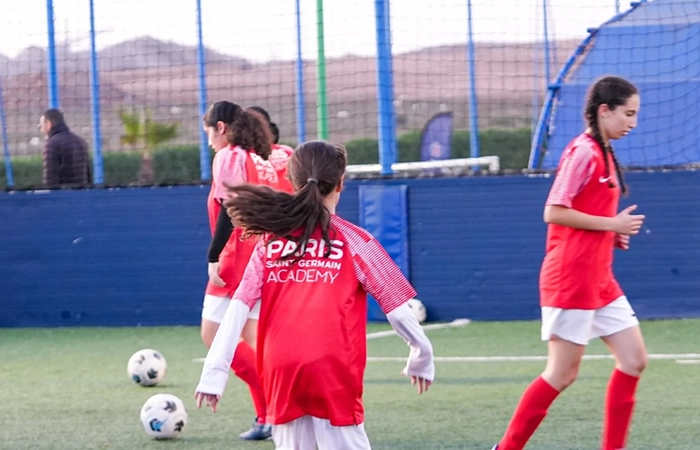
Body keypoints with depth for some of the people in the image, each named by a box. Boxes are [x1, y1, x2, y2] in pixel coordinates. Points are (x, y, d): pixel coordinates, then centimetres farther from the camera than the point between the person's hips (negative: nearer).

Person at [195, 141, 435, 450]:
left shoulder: (270, 240, 10)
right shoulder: (353, 240, 2)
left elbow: (238, 307, 4)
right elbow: (395, 305, 4)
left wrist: (214, 373, 2)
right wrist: (422, 355, 18)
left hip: (281, 370, 3)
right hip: (334, 370, -3)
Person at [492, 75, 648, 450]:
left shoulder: (603, 153, 13)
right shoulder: (583, 153, -15)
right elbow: (554, 212, -21)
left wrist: (614, 233, 5)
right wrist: (612, 224, -16)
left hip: (599, 280, 9)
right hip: (571, 280, -9)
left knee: (634, 360, 5)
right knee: (562, 374, -3)